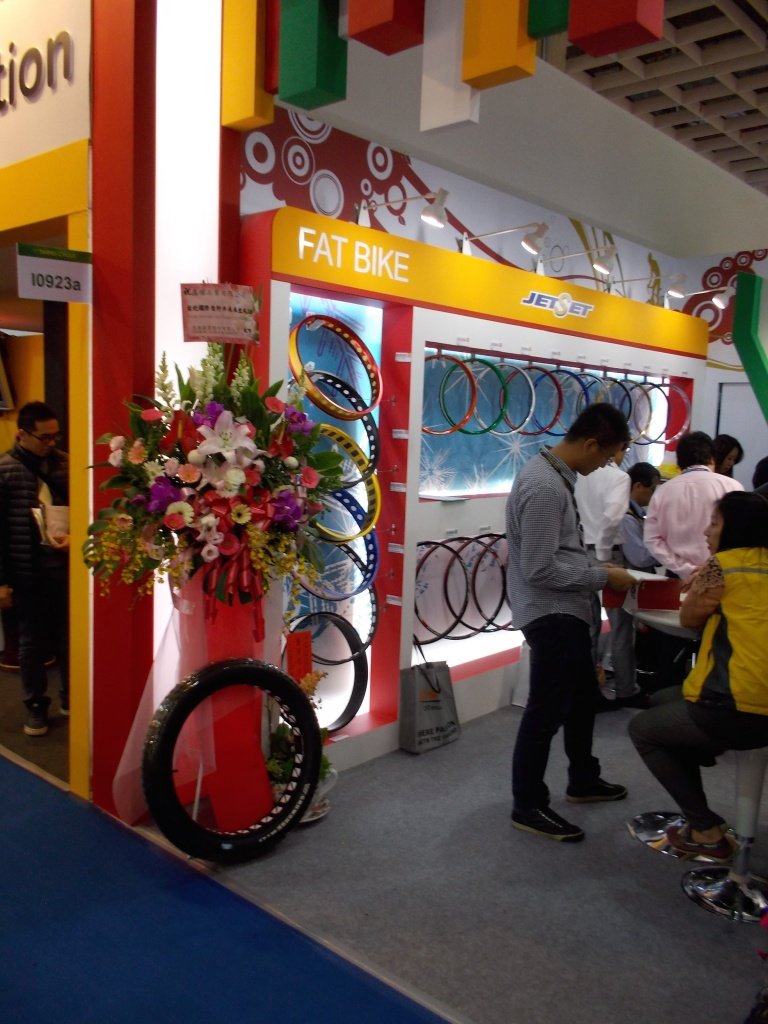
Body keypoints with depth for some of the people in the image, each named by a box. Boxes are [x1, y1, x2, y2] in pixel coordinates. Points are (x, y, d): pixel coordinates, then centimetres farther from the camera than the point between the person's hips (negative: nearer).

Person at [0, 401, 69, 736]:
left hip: (64, 566, 2)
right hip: (27, 571, -2)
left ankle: (71, 698, 28)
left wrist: (73, 538, -11)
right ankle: (36, 706, 26)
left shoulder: (65, 463, 3)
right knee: (32, 642, 10)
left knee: (68, 637, 11)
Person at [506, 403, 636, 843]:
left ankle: (583, 781, 42)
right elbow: (540, 569, -26)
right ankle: (529, 807, 16)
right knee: (547, 710, 1)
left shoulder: (556, 476, 9)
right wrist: (603, 577, -17)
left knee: (583, 696, 23)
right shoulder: (545, 486, -24)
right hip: (552, 614, -11)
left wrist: (597, 570, 7)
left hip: (567, 610, 11)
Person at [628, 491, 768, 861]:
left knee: (642, 728, 16)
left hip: (738, 710, -8)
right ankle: (700, 820, 30)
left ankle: (707, 830, 11)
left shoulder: (723, 563, -7)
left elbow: (689, 618, 7)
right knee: (672, 707, 30)